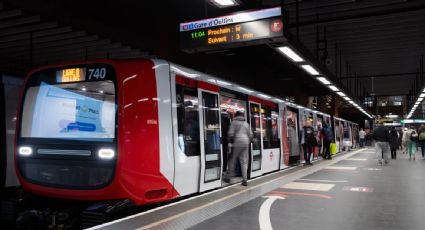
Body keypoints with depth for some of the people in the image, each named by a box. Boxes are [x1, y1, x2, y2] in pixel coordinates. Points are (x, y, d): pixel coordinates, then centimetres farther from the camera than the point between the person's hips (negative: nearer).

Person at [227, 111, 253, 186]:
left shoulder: (234, 122, 3)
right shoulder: (246, 123, 19)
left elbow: (231, 133, -5)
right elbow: (250, 135, 17)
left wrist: (230, 141, 10)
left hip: (237, 142, -5)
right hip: (245, 142, 5)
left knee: (232, 159, 7)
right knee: (244, 162, 4)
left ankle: (230, 174, 4)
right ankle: (245, 180, 0)